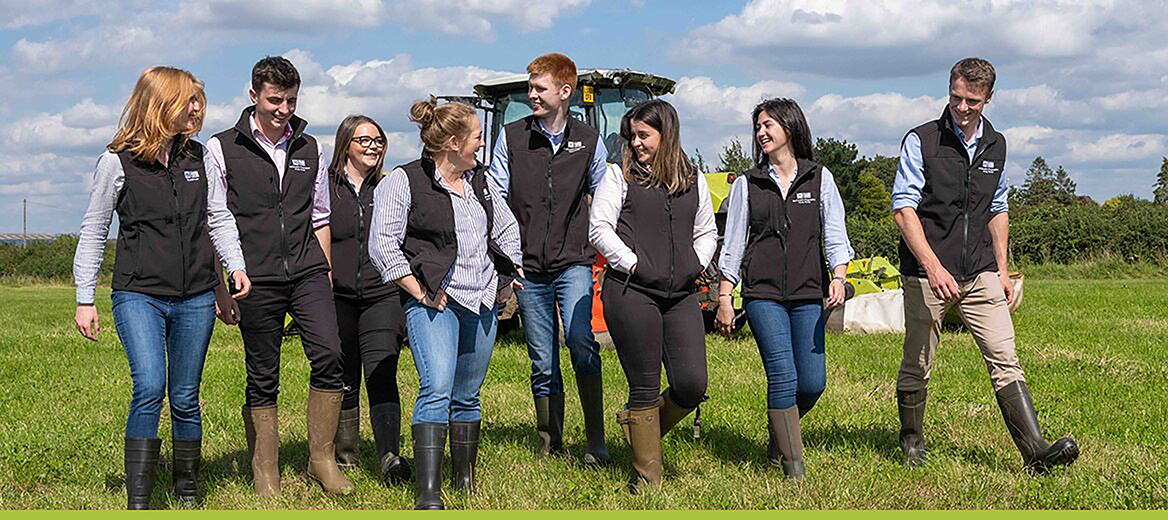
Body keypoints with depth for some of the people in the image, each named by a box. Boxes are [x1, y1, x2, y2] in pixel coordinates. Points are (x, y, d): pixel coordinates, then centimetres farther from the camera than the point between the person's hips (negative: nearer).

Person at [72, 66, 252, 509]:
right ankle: (137, 502, -14)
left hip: (195, 298, 3)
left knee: (185, 399, 7)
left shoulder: (199, 156, 9)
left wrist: (236, 266, -1)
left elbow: (219, 218, 15)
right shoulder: (118, 161, -2)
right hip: (138, 294, -3)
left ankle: (187, 492, 24)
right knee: (149, 388, -20)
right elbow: (93, 231, 4)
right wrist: (85, 299, 2)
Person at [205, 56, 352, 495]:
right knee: (262, 378, 2)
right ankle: (265, 475, 13)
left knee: (328, 354, -16)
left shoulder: (310, 149, 14)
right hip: (256, 279, -2)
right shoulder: (222, 149, 3)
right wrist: (219, 291, -1)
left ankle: (321, 459, -2)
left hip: (307, 271, 2)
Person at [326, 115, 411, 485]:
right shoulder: (325, 187, 4)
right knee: (345, 380, 10)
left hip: (383, 297, 0)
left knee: (381, 374, -15)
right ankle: (345, 455, 26)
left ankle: (390, 457, -23)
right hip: (338, 298, 0)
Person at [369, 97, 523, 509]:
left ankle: (465, 482, 27)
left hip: (483, 303, 7)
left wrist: (509, 275, 18)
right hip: (435, 303, -6)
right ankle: (428, 494, -20)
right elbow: (383, 246, -12)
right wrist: (420, 293, -13)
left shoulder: (479, 181, 15)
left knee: (467, 395, 13)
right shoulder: (404, 182, -7)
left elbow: (507, 227, 28)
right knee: (437, 389, -19)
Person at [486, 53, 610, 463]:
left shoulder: (589, 142, 5)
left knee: (580, 341, -21)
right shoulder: (512, 137, 4)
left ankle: (596, 440, -14)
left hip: (573, 262, -1)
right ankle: (549, 441, 19)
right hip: (528, 265, 1)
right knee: (543, 362, 5)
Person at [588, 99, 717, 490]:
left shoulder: (694, 181, 15)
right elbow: (599, 228, -1)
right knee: (645, 386, 0)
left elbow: (707, 232, 24)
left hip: (681, 296, 4)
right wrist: (632, 263, -10)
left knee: (692, 384, -5)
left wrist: (696, 265, 7)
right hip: (631, 293, -4)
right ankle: (647, 477, 11)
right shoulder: (619, 176, 5)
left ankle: (640, 425, 25)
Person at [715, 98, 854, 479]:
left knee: (812, 382, -3)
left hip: (808, 294, 1)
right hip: (762, 293, -1)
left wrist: (838, 278, -12)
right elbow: (732, 244, 9)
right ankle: (792, 463, -3)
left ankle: (778, 433, 27)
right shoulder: (747, 183, 9)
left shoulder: (819, 178, 10)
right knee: (783, 376, -13)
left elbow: (835, 236, 5)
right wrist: (724, 297, 3)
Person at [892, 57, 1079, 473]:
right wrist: (933, 267, -23)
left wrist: (1001, 270, 15)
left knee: (1004, 358, -6)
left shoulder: (996, 145, 11)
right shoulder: (921, 141, -6)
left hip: (980, 273, 4)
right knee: (917, 366, 6)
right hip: (926, 273, -3)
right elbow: (904, 208, -13)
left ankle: (1036, 450, -11)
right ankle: (911, 442, 25)